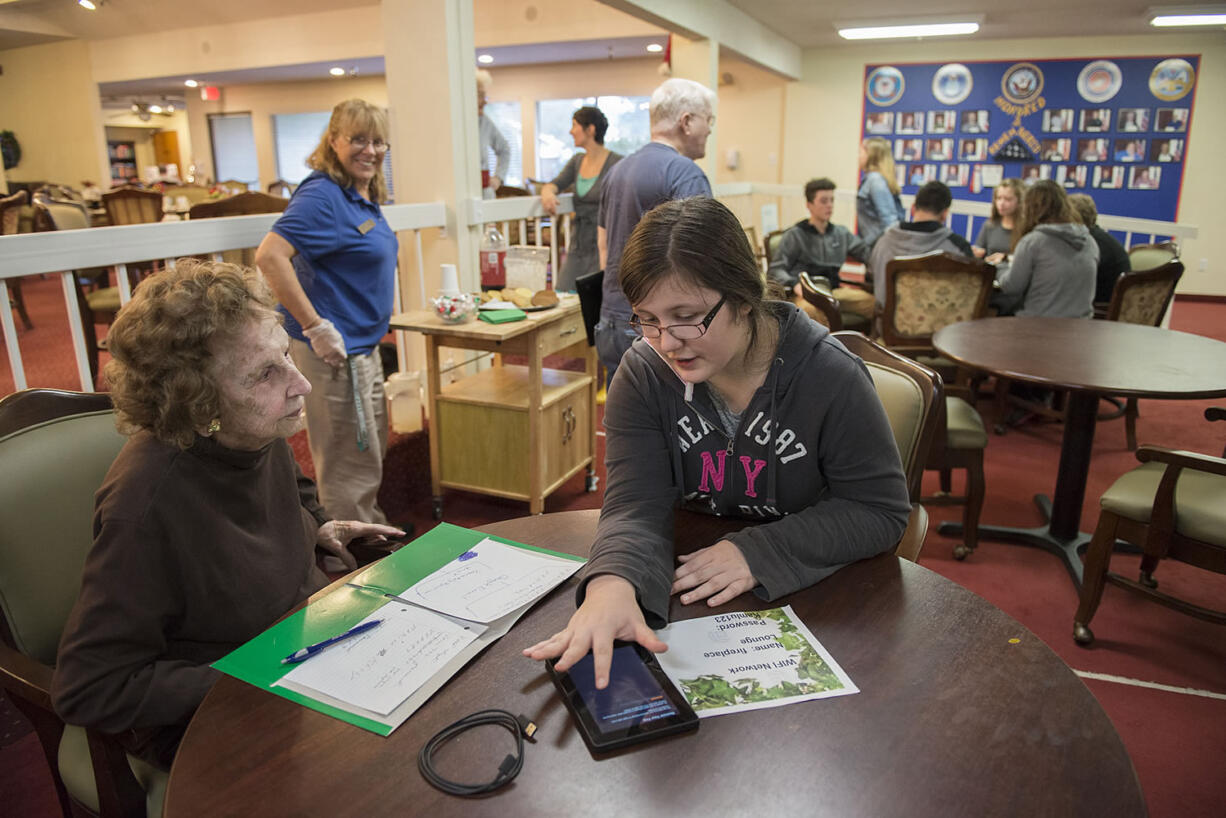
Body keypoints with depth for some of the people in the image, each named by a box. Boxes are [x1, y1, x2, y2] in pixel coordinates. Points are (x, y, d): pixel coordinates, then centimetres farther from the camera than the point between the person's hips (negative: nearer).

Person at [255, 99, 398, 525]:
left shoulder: (366, 195, 11)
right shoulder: (322, 194, -18)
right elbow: (270, 255, -28)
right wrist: (315, 327, -27)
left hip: (363, 346, 10)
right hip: (334, 351, -10)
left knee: (371, 453, 22)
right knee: (350, 468, -1)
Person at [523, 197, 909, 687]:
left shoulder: (830, 376, -15)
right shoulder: (643, 375, -9)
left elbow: (880, 510, -10)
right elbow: (636, 507, -16)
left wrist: (758, 553, -22)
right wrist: (612, 583, -39)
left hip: (810, 595, -1)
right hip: (688, 596, 2)